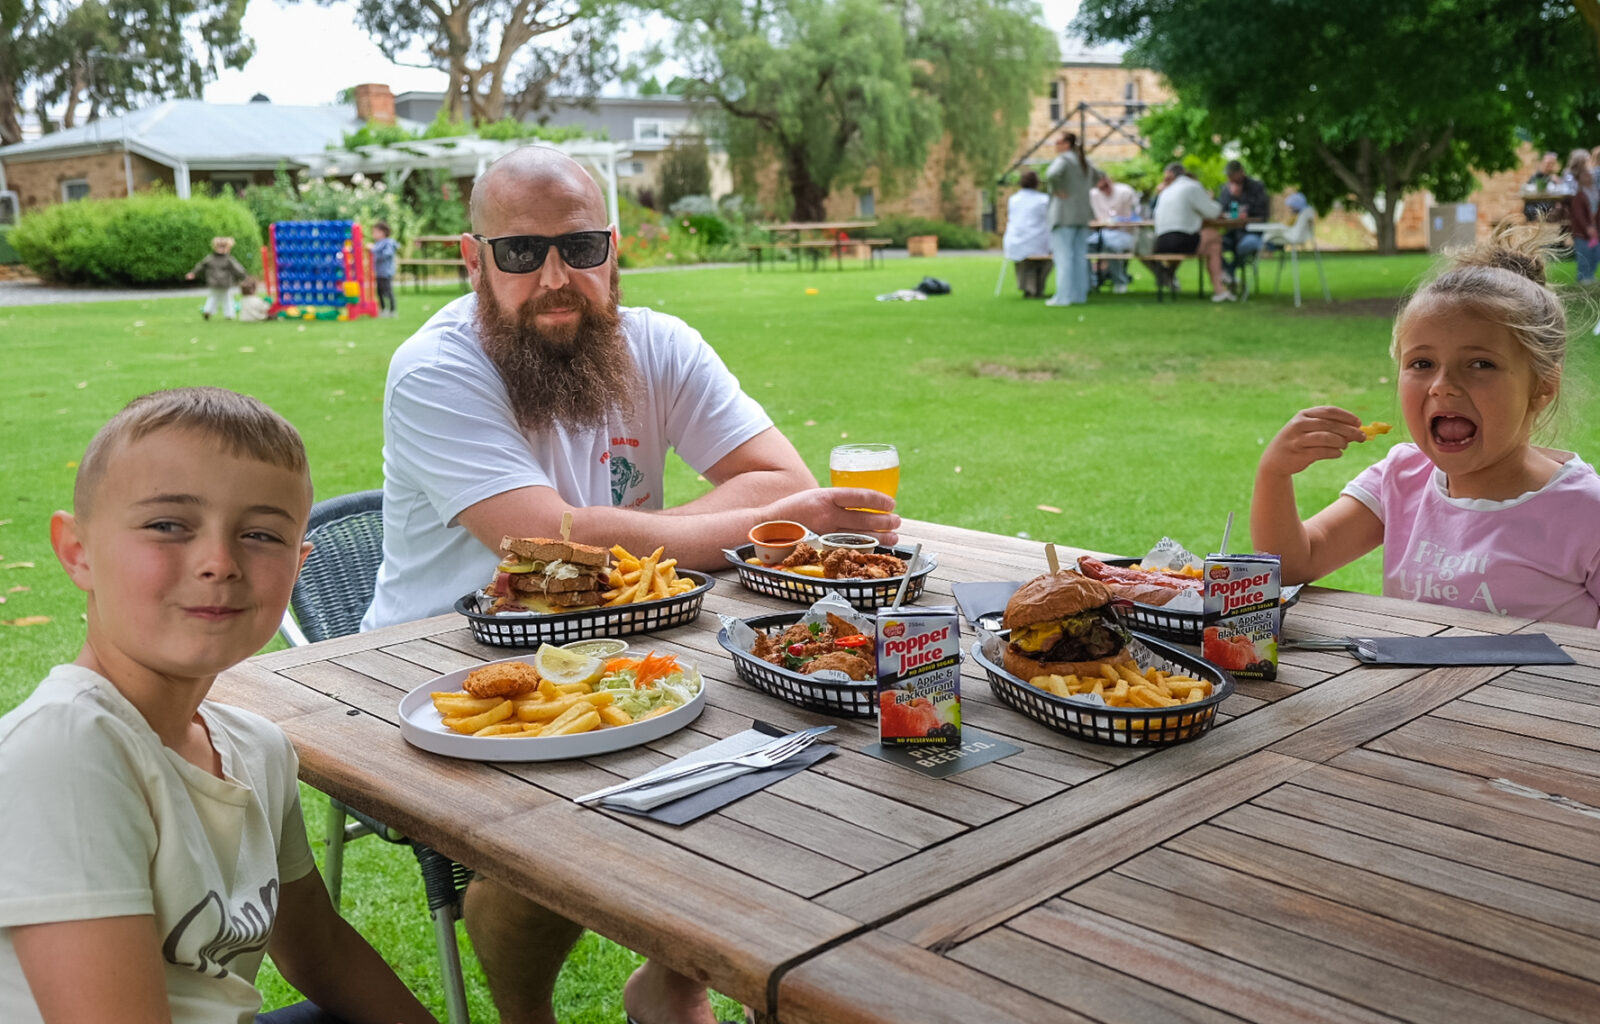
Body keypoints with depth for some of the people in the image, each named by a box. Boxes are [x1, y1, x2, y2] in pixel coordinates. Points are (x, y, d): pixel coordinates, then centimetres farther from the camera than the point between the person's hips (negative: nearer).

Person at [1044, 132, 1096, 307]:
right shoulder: (1084, 161, 16)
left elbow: (1052, 174, -30)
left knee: (1063, 255, -8)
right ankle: (1079, 294, 10)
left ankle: (1064, 296, -11)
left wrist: (1057, 190, -15)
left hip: (1064, 214, -8)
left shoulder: (1063, 159, -10)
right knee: (1079, 256, 9)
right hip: (1082, 214, 8)